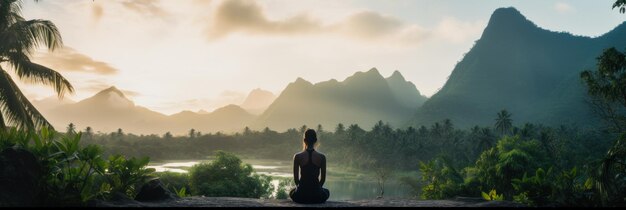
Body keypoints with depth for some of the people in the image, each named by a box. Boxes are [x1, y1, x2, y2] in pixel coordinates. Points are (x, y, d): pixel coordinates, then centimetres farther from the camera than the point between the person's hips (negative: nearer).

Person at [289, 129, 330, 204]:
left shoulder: (297, 157, -6)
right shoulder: (322, 157, -5)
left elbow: (295, 178, 2)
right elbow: (323, 178, 3)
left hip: (301, 195, 1)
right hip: (317, 196, 0)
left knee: (292, 192, 37)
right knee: (327, 191, 36)